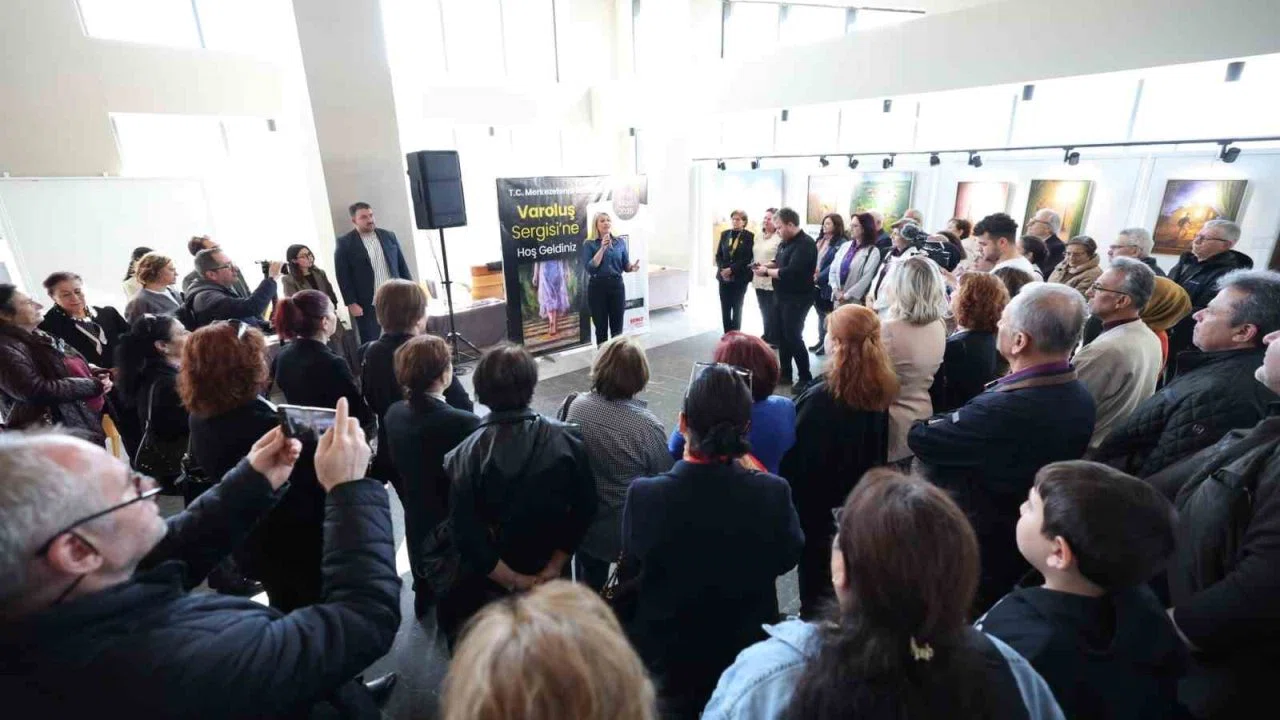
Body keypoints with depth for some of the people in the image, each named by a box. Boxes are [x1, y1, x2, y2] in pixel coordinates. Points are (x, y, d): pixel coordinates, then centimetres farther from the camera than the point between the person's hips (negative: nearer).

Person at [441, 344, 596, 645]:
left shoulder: (465, 455, -23)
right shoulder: (566, 439, -21)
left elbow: (466, 533, -21)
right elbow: (584, 508, -16)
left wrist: (515, 581, -12)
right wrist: (554, 566, -7)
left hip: (491, 578, -1)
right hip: (551, 565, 1)